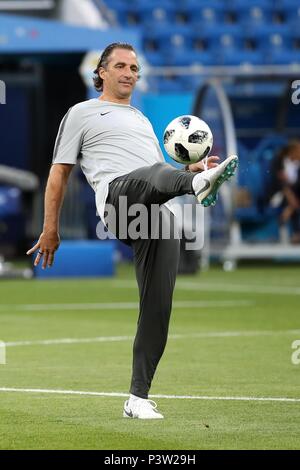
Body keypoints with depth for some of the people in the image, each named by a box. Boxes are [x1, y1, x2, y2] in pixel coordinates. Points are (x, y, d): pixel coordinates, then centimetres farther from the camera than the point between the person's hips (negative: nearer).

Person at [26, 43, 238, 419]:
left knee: (158, 307, -6)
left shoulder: (143, 121, 38)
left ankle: (138, 398, -2)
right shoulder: (82, 113, 22)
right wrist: (50, 229, 9)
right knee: (153, 176, -40)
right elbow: (59, 173, 17)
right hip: (117, 193, -5)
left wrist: (193, 168, 17)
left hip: (160, 216, 5)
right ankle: (200, 186, -76)